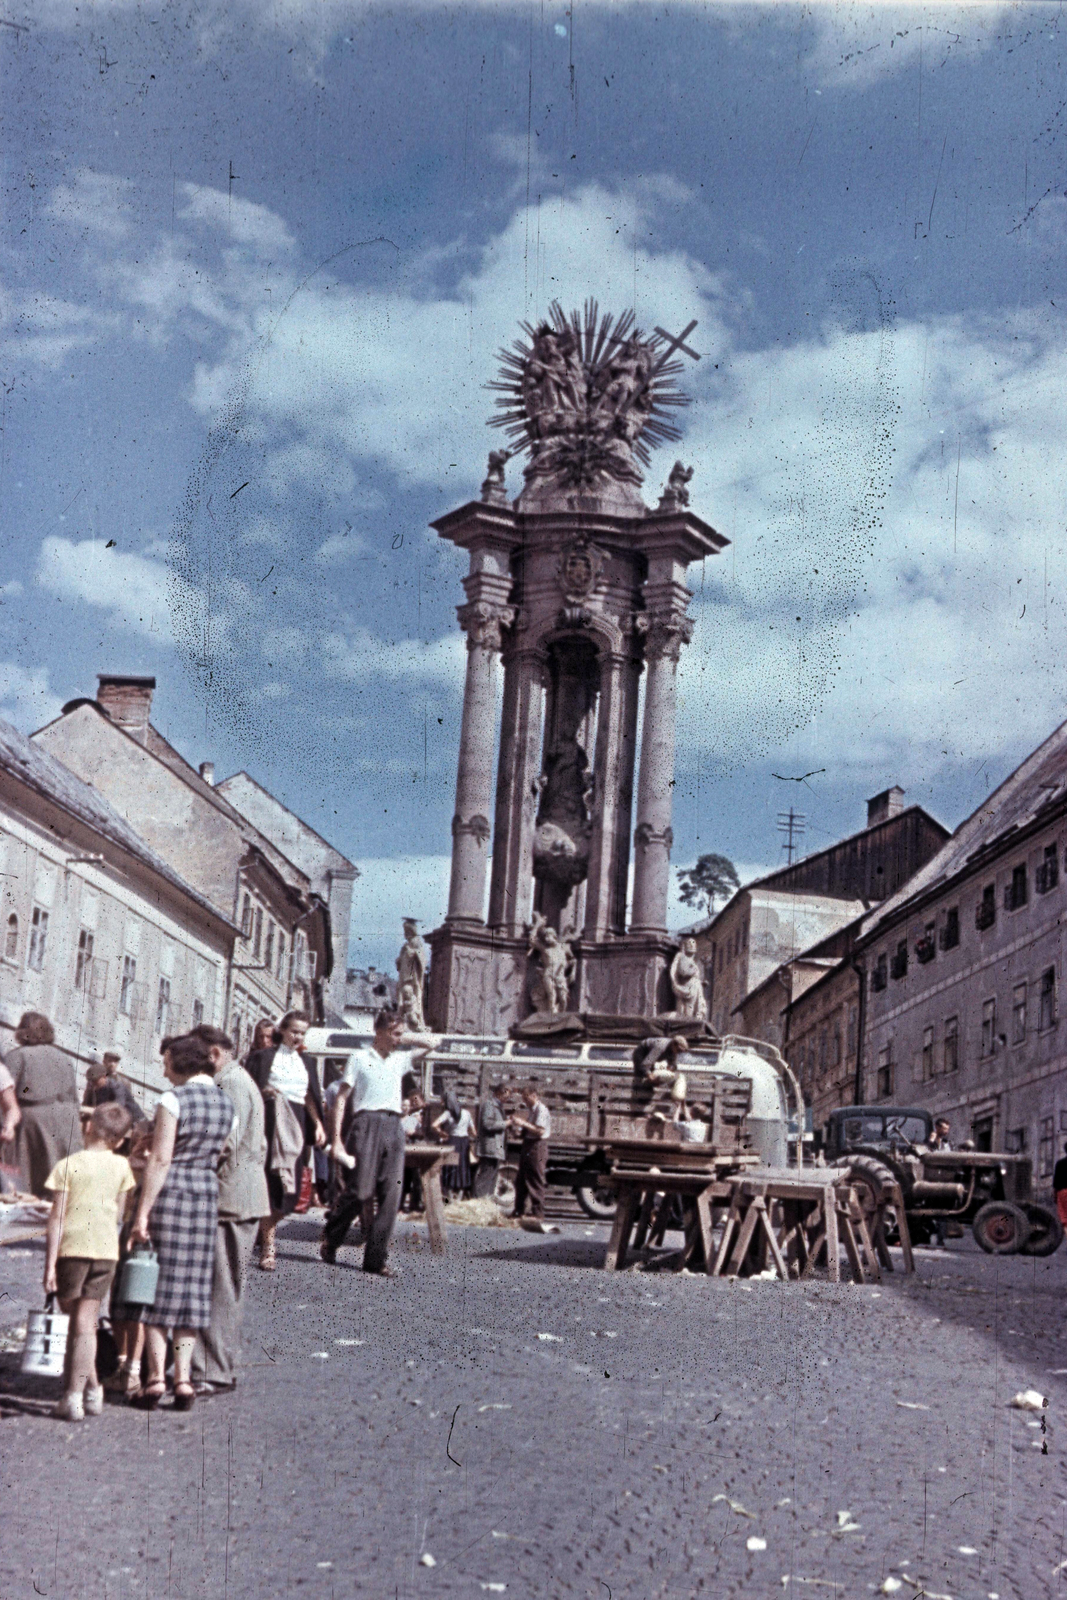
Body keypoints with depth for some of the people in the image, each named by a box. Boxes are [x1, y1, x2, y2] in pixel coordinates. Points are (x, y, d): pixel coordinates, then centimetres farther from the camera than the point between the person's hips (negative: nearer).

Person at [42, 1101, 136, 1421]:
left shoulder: (67, 1165, -4)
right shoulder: (121, 1166, 5)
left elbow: (56, 1218, -7)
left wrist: (50, 1264, -5)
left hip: (72, 1247, -2)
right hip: (107, 1249, 2)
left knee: (75, 1320, 12)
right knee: (85, 1322, 3)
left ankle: (92, 1388, 9)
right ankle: (74, 1395, 3)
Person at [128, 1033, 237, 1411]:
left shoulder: (173, 1100, -11)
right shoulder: (227, 1104, 9)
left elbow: (160, 1159, -15)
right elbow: (222, 1159, 10)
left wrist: (142, 1213, -15)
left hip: (168, 1192, -5)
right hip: (207, 1195, 6)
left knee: (155, 1285, 2)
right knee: (191, 1286, 10)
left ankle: (156, 1377, 0)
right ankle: (183, 1378, 7)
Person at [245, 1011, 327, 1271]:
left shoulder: (307, 1063, 19)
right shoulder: (264, 1057, 5)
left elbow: (310, 1097, 17)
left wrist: (319, 1124, 5)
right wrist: (264, 1091, -19)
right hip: (271, 1121, -4)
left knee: (290, 1185, 0)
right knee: (270, 1180, -9)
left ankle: (265, 1228, 21)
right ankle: (268, 1247, -4)